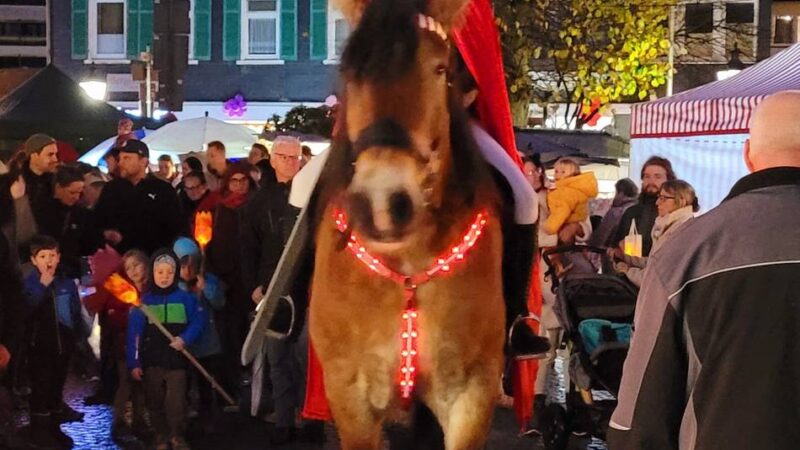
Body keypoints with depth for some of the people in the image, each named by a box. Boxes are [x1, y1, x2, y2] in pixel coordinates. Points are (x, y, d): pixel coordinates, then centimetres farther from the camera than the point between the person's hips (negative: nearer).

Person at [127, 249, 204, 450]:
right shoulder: (143, 300, 0)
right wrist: (134, 363, -4)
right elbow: (134, 333, -1)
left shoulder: (185, 298, -1)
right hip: (151, 361, 2)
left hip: (176, 359, -1)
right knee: (155, 402, 10)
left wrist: (185, 338, -18)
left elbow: (198, 321, 0)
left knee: (176, 401, -3)